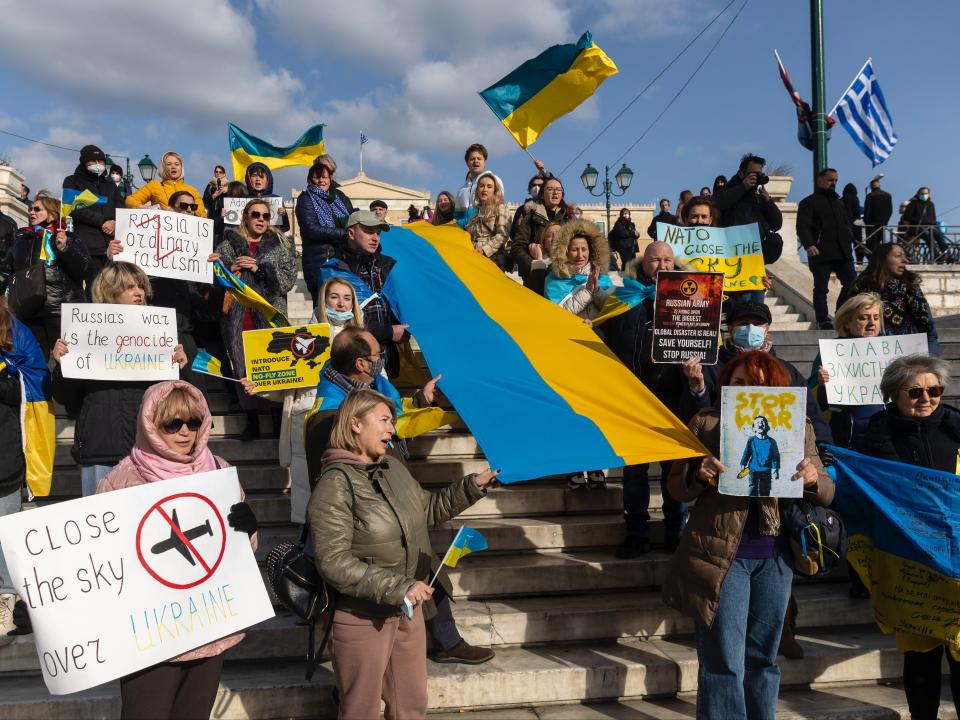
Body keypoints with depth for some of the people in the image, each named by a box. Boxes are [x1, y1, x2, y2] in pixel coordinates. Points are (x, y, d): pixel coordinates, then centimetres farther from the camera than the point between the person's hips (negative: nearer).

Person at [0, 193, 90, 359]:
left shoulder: (69, 239, 6)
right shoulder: (21, 239, 19)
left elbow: (83, 270, -6)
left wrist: (65, 249, -16)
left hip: (62, 310, -5)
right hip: (28, 311, 5)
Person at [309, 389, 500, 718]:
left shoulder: (393, 467, 5)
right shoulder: (335, 485, -18)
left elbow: (428, 509, 20)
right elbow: (333, 562, -24)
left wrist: (471, 487, 9)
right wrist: (398, 587, -26)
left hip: (407, 610, 7)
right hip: (362, 619, -7)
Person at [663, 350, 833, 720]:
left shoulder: (798, 429, 7)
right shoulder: (705, 423, 2)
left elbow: (827, 492, 8)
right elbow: (676, 486, 3)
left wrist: (813, 479, -15)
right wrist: (699, 474, -18)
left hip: (775, 557, 3)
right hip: (721, 554, -2)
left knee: (762, 658, 15)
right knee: (724, 663, 0)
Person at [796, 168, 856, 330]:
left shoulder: (838, 202, 23)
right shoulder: (808, 202, 1)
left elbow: (846, 224, 31)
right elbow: (802, 227, -11)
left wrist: (850, 240, 14)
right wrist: (809, 245, -26)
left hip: (843, 252, 6)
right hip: (821, 254, -6)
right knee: (821, 289, -1)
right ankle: (823, 321, 5)